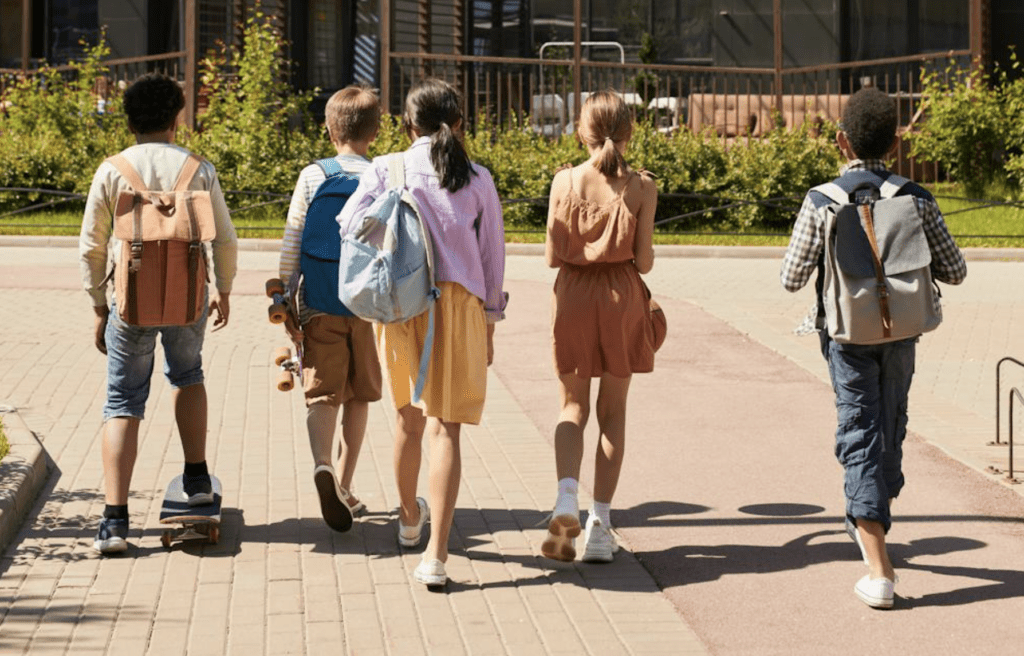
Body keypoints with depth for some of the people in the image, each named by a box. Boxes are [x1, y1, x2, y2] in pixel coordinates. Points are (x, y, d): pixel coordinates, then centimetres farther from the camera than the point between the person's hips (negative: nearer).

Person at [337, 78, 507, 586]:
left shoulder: (386, 171, 0)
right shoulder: (478, 180, 2)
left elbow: (351, 226, -8)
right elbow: (492, 255, 6)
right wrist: (489, 320, 16)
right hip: (460, 302, -1)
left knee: (408, 414, 22)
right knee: (445, 427, -1)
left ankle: (409, 517, 45)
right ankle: (436, 553, -11)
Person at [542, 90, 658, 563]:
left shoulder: (565, 182, -5)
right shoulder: (641, 186, -6)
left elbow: (553, 257, -5)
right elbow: (644, 261, -7)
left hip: (574, 295, 0)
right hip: (623, 297, 0)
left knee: (573, 407, 13)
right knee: (612, 413, 10)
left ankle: (566, 499, -11)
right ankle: (600, 521, 9)